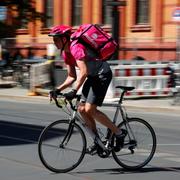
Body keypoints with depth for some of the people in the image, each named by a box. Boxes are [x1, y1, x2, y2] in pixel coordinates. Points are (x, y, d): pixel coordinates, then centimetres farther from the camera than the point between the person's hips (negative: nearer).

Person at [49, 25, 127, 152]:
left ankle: (119, 133, -5)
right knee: (82, 109, 5)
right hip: (93, 76, 10)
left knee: (90, 109, -16)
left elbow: (83, 72, -34)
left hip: (103, 74, -10)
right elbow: (72, 77, 11)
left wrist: (74, 91, -41)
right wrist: (58, 90, 0)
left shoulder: (76, 47, -23)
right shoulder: (66, 53, 7)